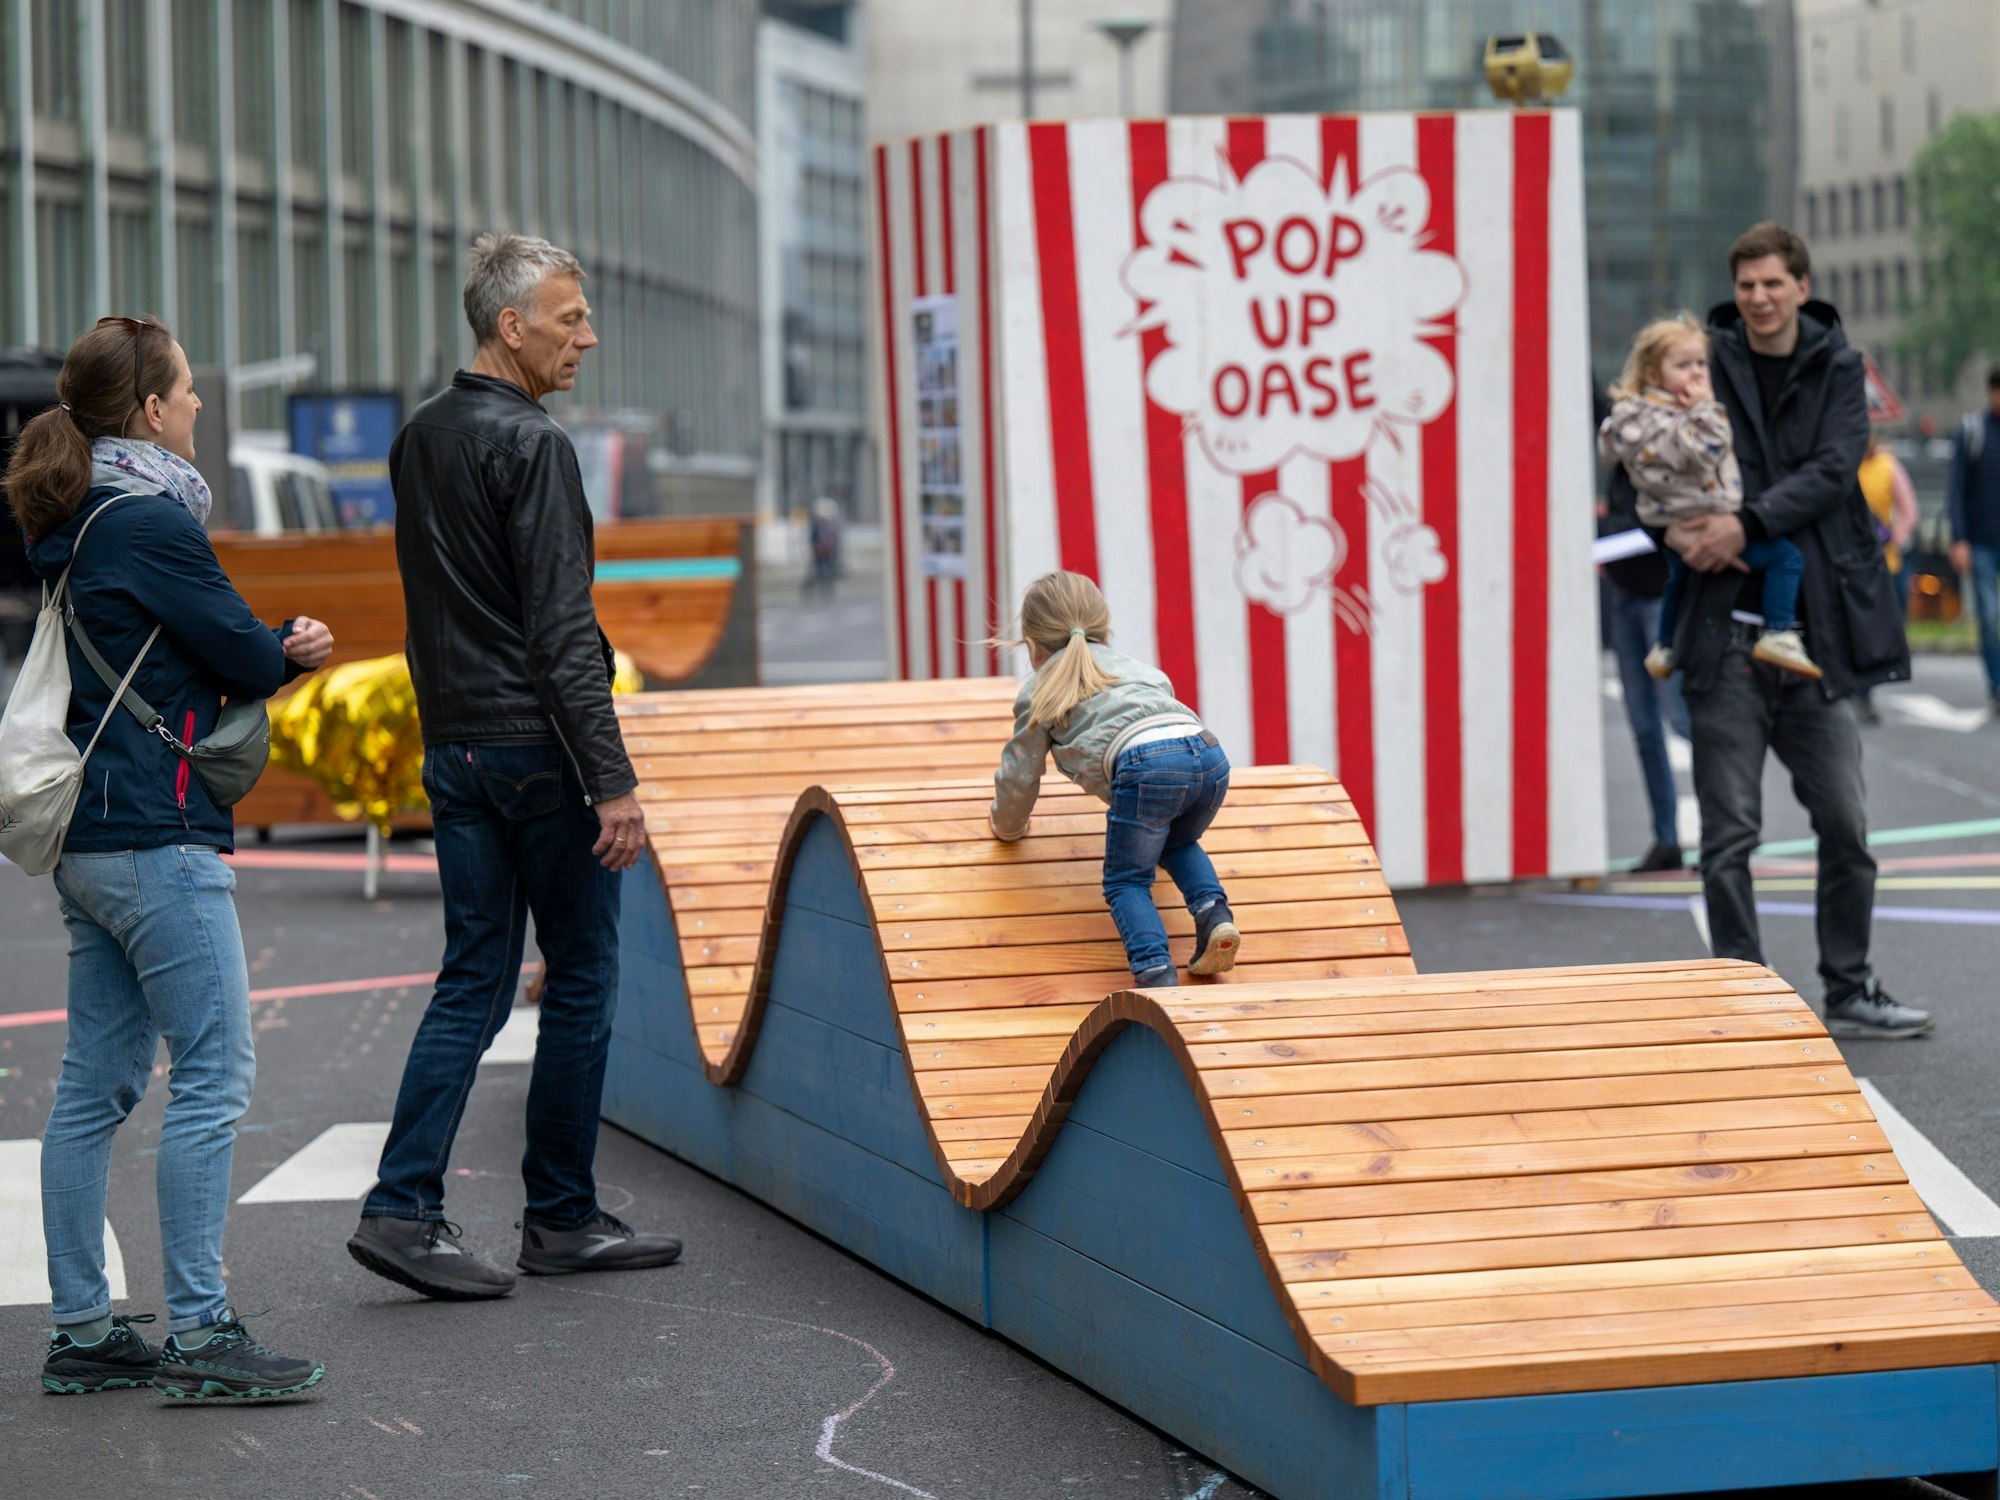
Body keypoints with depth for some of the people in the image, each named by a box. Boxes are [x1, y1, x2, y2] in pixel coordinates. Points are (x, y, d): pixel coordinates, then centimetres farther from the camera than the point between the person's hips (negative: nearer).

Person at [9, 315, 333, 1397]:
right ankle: (199, 1334, -7)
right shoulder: (151, 523, -13)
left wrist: (276, 651, 5)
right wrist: (290, 652, 13)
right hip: (156, 832, -10)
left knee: (97, 1082, 10)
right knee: (215, 1073, -6)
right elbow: (243, 655, -9)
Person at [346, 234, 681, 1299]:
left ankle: (403, 1208, -2)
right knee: (581, 980, 4)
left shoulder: (418, 440, 12)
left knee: (474, 980, 8)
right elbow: (562, 630, -19)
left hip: (451, 744, 8)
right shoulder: (531, 445, -14)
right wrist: (613, 781, -18)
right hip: (537, 747, -8)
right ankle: (562, 1219, 11)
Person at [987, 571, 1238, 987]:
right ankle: (1214, 914, 6)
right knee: (1177, 844, 32)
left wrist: (1007, 825, 49)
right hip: (1208, 753, 5)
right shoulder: (1138, 668, 40)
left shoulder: (1038, 692, 25)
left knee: (1126, 880, 8)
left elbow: (1019, 775, 28)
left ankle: (1156, 974, -15)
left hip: (1144, 765, -5)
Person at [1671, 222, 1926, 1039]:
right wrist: (1691, 528, -12)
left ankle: (1850, 991, 19)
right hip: (1727, 626, -2)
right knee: (1730, 831, -1)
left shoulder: (1837, 366, 6)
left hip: (1813, 625, 2)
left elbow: (1834, 470, -7)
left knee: (1845, 825, 7)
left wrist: (1748, 523, -20)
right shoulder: (1707, 362, 3)